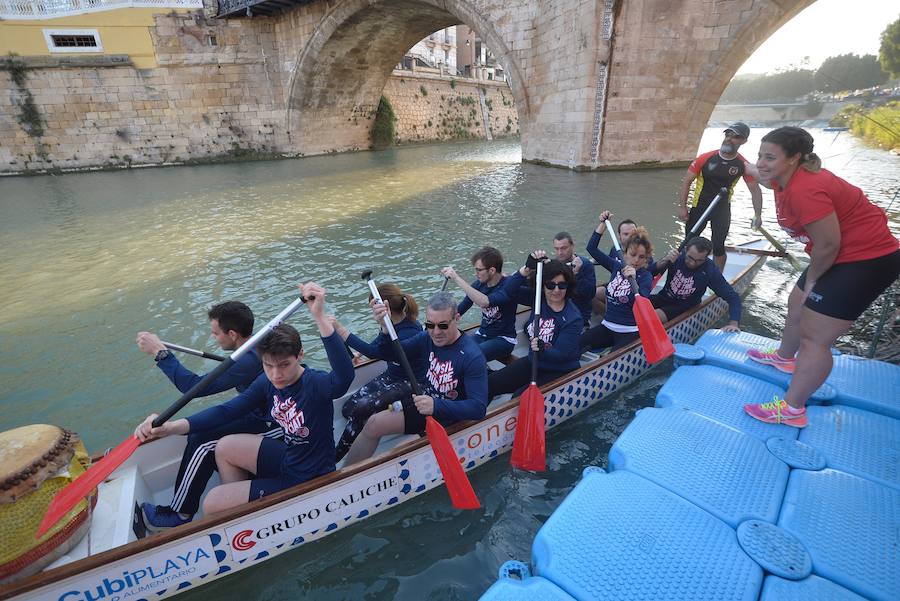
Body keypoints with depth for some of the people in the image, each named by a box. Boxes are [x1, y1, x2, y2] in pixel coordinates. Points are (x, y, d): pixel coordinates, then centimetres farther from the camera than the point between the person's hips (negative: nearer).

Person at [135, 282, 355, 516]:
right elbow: (227, 411, -4)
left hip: (308, 481, -7)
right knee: (225, 448, 18)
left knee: (211, 504, 2)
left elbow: (344, 378, -53)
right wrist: (172, 427, -19)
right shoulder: (267, 383, -6)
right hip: (287, 459, 7)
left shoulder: (314, 384, -30)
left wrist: (320, 317, -63)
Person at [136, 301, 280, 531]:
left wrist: (159, 352, -23)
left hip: (271, 425, -10)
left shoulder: (250, 360, -29)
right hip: (263, 414, 10)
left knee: (203, 442, -13)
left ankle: (179, 515, 6)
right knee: (200, 429, 9)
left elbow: (195, 386, -29)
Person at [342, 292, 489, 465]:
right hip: (425, 403, 6)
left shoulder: (473, 357, -25)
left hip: (446, 417, -6)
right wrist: (385, 329, -24)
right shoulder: (428, 339, -7)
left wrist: (436, 405, -41)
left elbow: (478, 407, -29)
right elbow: (387, 354, -3)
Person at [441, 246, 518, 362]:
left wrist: (456, 278, -37)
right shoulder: (479, 284, -1)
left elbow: (484, 302, -38)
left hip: (503, 339, -6)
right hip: (482, 335, 6)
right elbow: (460, 309, 5)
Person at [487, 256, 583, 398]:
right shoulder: (538, 298, -6)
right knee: (489, 383, -5)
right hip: (533, 362, 6)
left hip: (560, 371, -5)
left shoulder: (573, 319, -21)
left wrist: (543, 350, -44)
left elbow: (561, 354, -23)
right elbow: (510, 289, -14)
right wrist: (528, 268, -26)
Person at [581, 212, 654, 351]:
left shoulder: (646, 277, -8)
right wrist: (603, 223, 1)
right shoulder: (616, 265, 5)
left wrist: (633, 280, -38)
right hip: (607, 326, 5)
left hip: (630, 332, -5)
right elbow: (592, 248, 7)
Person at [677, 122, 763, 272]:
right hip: (699, 207, 0)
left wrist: (757, 215, -9)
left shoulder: (743, 165, -8)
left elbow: (755, 190, 0)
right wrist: (682, 206, -10)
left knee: (718, 247, 0)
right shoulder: (706, 158, -12)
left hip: (722, 210, 1)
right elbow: (687, 181, -6)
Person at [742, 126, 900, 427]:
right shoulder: (785, 177, 1)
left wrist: (811, 280, -10)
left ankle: (792, 410, 3)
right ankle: (784, 357, 50)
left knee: (813, 336, -7)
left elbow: (828, 245, -23)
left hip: (867, 259, -10)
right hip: (842, 255, 10)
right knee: (797, 305, 25)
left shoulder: (805, 190, -29)